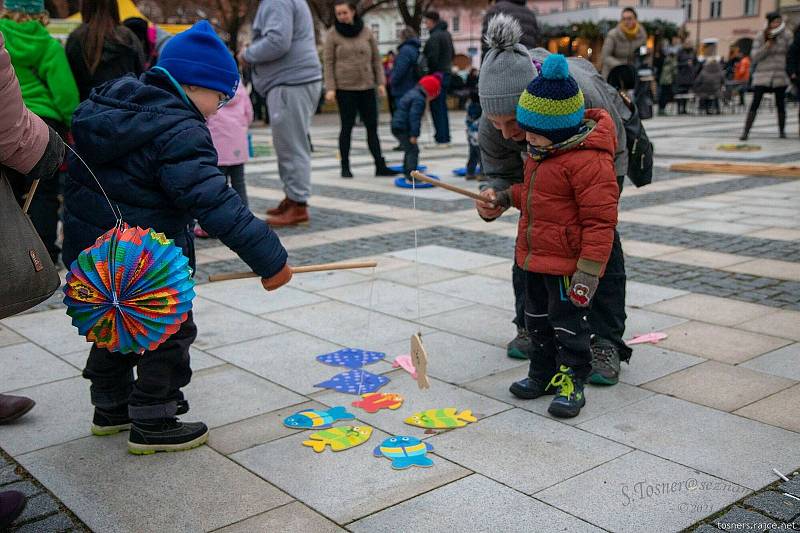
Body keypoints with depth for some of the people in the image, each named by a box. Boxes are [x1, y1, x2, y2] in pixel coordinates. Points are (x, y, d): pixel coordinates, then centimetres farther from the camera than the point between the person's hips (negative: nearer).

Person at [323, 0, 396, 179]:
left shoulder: (366, 32, 5)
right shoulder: (332, 34, -2)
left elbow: (376, 59, 8)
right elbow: (329, 63, -3)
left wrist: (380, 82, 2)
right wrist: (330, 88, -10)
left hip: (367, 87, 3)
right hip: (344, 88, -3)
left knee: (372, 127, 3)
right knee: (347, 127, 3)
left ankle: (380, 166, 7)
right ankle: (345, 167, 12)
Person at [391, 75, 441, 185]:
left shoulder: (412, 93, 16)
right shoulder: (419, 99, -18)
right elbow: (414, 117, -25)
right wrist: (414, 134, -26)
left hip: (397, 126, 11)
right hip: (403, 129, -11)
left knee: (409, 150, 24)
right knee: (413, 151, -10)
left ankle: (407, 173, 35)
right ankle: (411, 177, -16)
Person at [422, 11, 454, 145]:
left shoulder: (434, 37, -16)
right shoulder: (447, 34, 14)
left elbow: (432, 58, -20)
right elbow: (452, 53, 21)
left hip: (436, 75, -9)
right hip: (446, 73, 9)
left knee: (436, 107, -5)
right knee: (442, 106, 15)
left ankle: (442, 138, -6)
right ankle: (445, 136, 19)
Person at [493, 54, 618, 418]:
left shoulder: (588, 161, -24)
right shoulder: (542, 153, 7)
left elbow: (600, 220, -24)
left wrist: (588, 270, -25)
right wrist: (511, 196, 11)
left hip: (567, 263, -10)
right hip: (535, 258, 10)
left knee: (568, 322, 3)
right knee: (538, 318, 19)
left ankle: (571, 381, 19)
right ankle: (544, 373, 34)